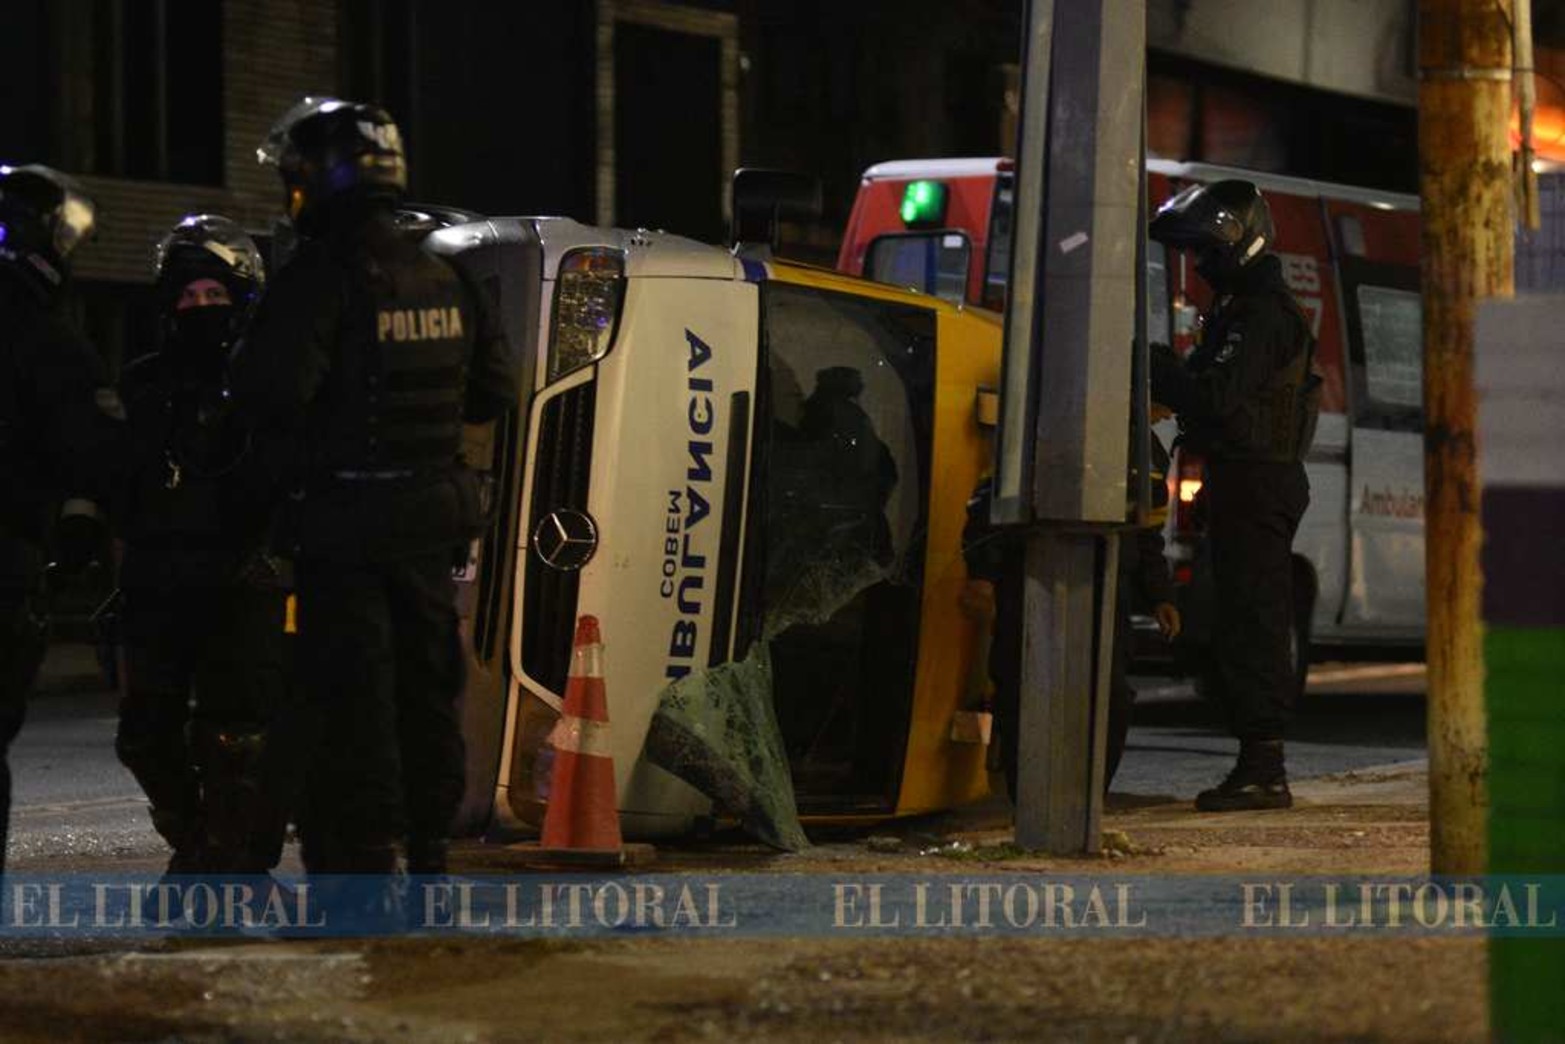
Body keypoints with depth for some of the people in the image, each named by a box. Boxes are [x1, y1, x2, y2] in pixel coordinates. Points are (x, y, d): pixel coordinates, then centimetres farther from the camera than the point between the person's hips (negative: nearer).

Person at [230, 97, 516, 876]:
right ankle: (429, 847, 20)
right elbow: (495, 389, 14)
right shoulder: (445, 280, 9)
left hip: (344, 519, -7)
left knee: (353, 693, -3)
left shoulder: (321, 278, -15)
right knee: (427, 682, 14)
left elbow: (275, 389, -25)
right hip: (432, 513, 7)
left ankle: (361, 855, -3)